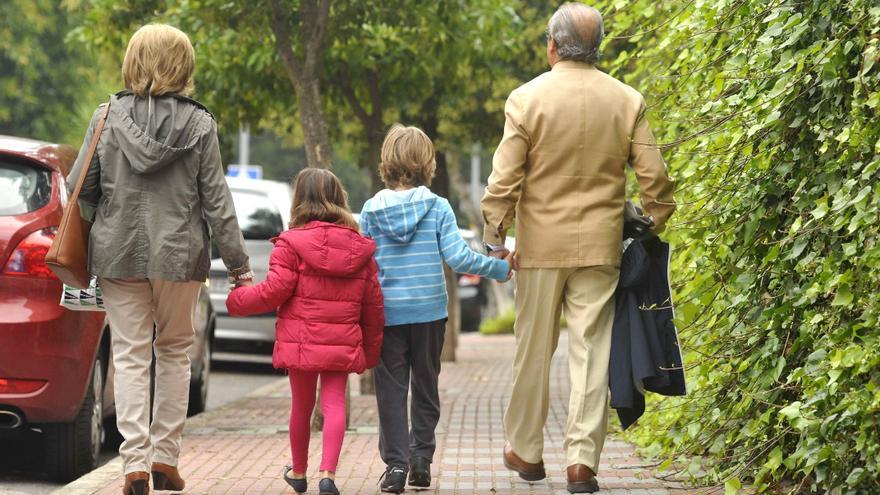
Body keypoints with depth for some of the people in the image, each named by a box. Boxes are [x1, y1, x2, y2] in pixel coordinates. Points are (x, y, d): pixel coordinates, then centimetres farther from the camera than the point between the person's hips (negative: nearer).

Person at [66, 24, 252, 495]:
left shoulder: (107, 118, -4)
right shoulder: (199, 124, -6)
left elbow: (79, 190, -1)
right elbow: (216, 200, -4)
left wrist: (90, 238, 18)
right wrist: (238, 263, 3)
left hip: (118, 253, 0)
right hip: (180, 255, 0)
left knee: (130, 355, 2)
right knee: (174, 351, 14)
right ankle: (165, 455, 13)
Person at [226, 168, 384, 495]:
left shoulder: (292, 243, -9)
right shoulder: (360, 248, 6)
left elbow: (274, 291, -10)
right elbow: (373, 305, 9)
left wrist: (235, 300, 6)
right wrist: (371, 349, 19)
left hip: (301, 341, -2)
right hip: (343, 344, 2)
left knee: (302, 407, 12)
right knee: (334, 403, 0)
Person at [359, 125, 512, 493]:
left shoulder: (371, 211, -2)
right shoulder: (438, 208, -5)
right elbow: (457, 256, -10)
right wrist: (498, 268, 3)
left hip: (386, 312, 0)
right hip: (429, 310, 0)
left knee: (391, 390, 3)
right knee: (425, 386, 13)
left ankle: (395, 463, -5)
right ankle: (421, 459, 11)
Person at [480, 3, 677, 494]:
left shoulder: (527, 99, -7)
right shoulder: (628, 101, -1)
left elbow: (504, 180, -7)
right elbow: (654, 176, 0)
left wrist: (495, 240, 1)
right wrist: (654, 226, 15)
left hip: (542, 244, -1)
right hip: (601, 246, 1)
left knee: (534, 351, 11)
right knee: (592, 352, 2)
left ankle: (526, 451, 23)